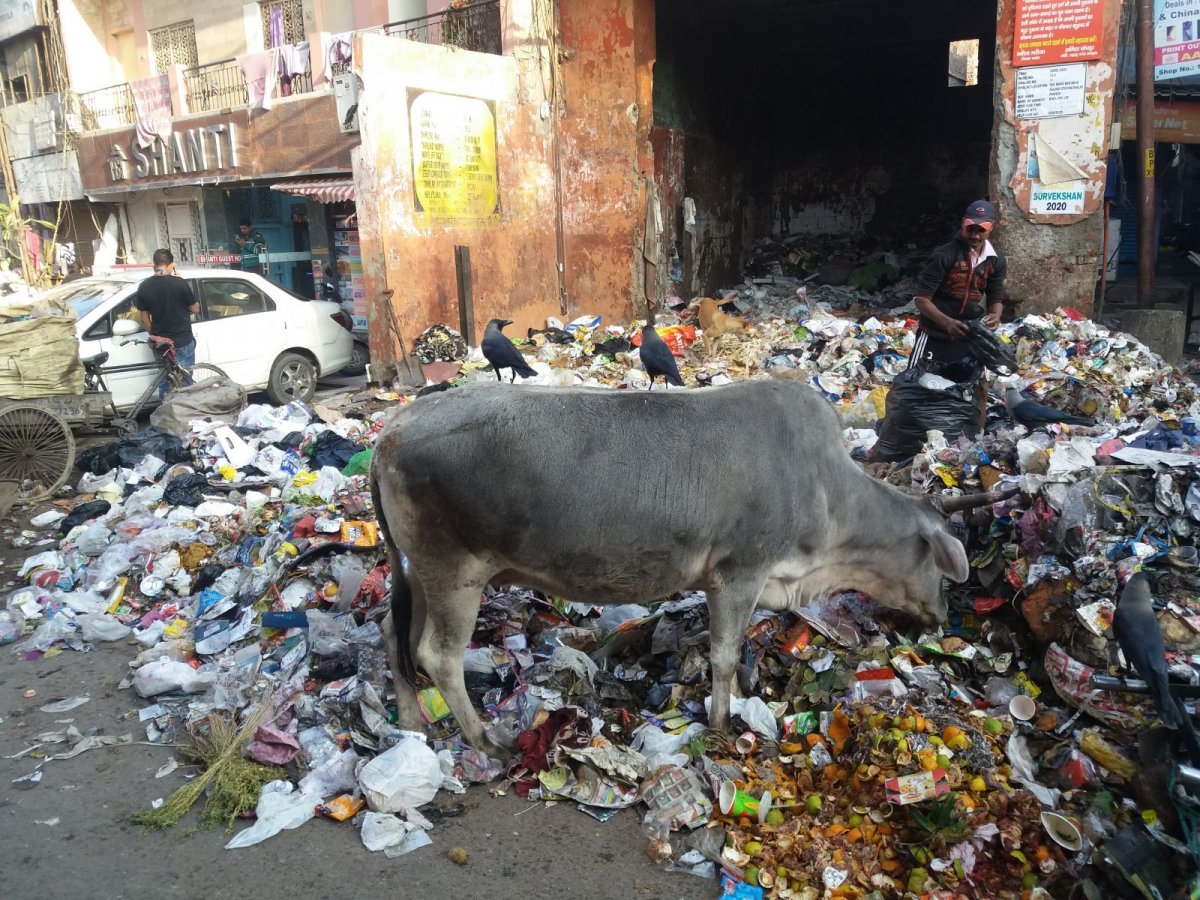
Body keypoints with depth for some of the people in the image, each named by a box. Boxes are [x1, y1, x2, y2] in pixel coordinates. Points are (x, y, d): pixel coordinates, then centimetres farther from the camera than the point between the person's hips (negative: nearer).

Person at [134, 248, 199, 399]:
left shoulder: (144, 287, -2)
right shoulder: (179, 283, -15)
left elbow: (145, 319, 4)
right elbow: (195, 308, -4)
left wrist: (155, 336, 18)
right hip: (183, 341, -4)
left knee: (164, 381, 15)